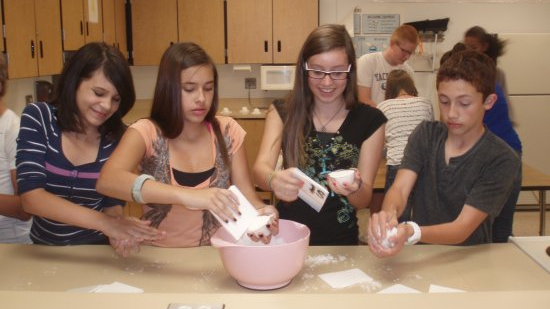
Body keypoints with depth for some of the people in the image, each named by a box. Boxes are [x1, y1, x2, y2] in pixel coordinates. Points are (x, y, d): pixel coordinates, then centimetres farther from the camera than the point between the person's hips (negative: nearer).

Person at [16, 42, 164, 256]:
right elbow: (31, 197, -19)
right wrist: (103, 222, -30)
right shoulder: (37, 118, -10)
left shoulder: (118, 137, -8)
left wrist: (116, 233, -23)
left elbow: (112, 203, -1)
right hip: (45, 251, -1)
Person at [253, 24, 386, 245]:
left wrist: (354, 189, -23)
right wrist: (274, 180, -34)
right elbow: (260, 168, -12)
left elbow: (364, 200, 0)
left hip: (339, 243, 0)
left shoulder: (370, 121, 0)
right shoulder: (282, 112, 2)